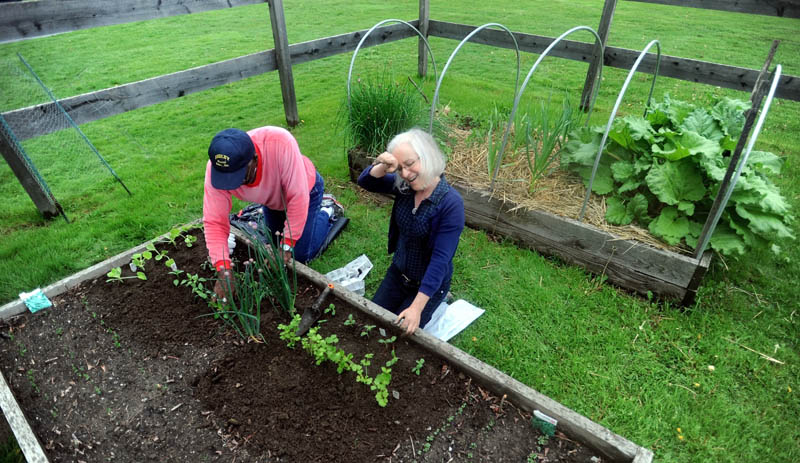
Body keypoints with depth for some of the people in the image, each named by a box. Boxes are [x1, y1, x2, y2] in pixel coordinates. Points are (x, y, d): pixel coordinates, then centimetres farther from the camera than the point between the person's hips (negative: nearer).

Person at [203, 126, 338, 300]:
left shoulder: (280, 143, -47)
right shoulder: (215, 169, -33)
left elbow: (297, 198, -39)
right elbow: (214, 222, -28)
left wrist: (287, 246, -32)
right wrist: (224, 270, -37)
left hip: (306, 188, -4)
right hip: (273, 198, 4)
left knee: (302, 255, -2)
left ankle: (326, 212, 21)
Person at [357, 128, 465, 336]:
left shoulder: (451, 203, -29)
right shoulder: (403, 186, -11)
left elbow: (440, 259, -30)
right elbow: (364, 182, -12)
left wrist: (417, 308, -32)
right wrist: (383, 167, -35)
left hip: (429, 283, -6)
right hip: (398, 272, 6)